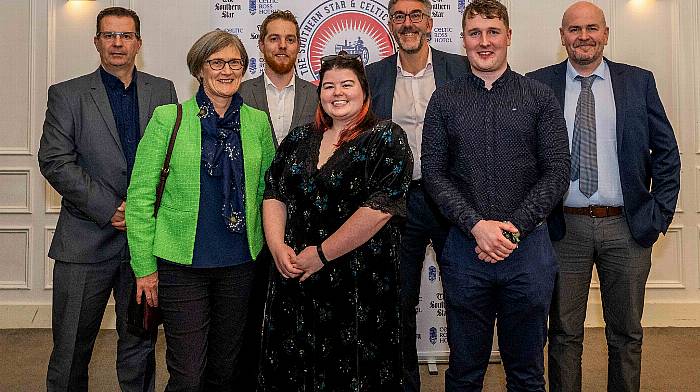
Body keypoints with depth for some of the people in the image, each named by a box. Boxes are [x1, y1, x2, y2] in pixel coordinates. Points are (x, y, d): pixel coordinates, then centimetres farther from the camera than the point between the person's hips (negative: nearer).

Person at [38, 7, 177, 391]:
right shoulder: (66, 94, 2)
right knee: (71, 348, 8)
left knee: (140, 344, 12)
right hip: (86, 240, -1)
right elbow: (54, 160, -6)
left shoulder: (163, 91, 9)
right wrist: (108, 209, -14)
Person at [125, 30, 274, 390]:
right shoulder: (169, 118, -4)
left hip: (240, 263, 3)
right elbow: (141, 195, -4)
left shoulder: (258, 122, 6)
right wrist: (145, 266, -6)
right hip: (181, 263, -3)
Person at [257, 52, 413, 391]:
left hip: (359, 285, -5)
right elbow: (273, 196, 9)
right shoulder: (299, 139, 11)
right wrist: (278, 246, -8)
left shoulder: (386, 138, -6)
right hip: (293, 278, 5)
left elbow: (379, 208, -16)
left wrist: (322, 254, -16)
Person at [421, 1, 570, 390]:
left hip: (528, 245, 0)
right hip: (465, 245, 0)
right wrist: (476, 225, -13)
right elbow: (434, 172, 0)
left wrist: (514, 227, -12)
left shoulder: (540, 97, 4)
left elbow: (558, 171, -1)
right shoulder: (444, 100, 5)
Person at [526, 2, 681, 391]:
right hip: (565, 227, -1)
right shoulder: (539, 85, 1)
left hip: (627, 227, 1)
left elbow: (667, 152, 6)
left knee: (627, 333, 14)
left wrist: (659, 214, 0)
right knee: (565, 333, 9)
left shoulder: (639, 82, 3)